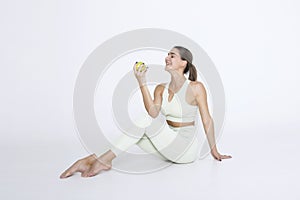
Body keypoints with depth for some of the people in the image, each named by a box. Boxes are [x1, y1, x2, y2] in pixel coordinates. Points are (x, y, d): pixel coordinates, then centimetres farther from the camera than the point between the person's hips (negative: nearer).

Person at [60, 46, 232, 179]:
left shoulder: (196, 87, -10)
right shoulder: (161, 89, 5)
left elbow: (207, 120, -5)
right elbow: (153, 112, -14)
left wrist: (214, 150, -1)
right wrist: (142, 82, -23)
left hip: (187, 148, -5)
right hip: (168, 147, 6)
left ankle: (105, 159, -23)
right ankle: (93, 160, -25)